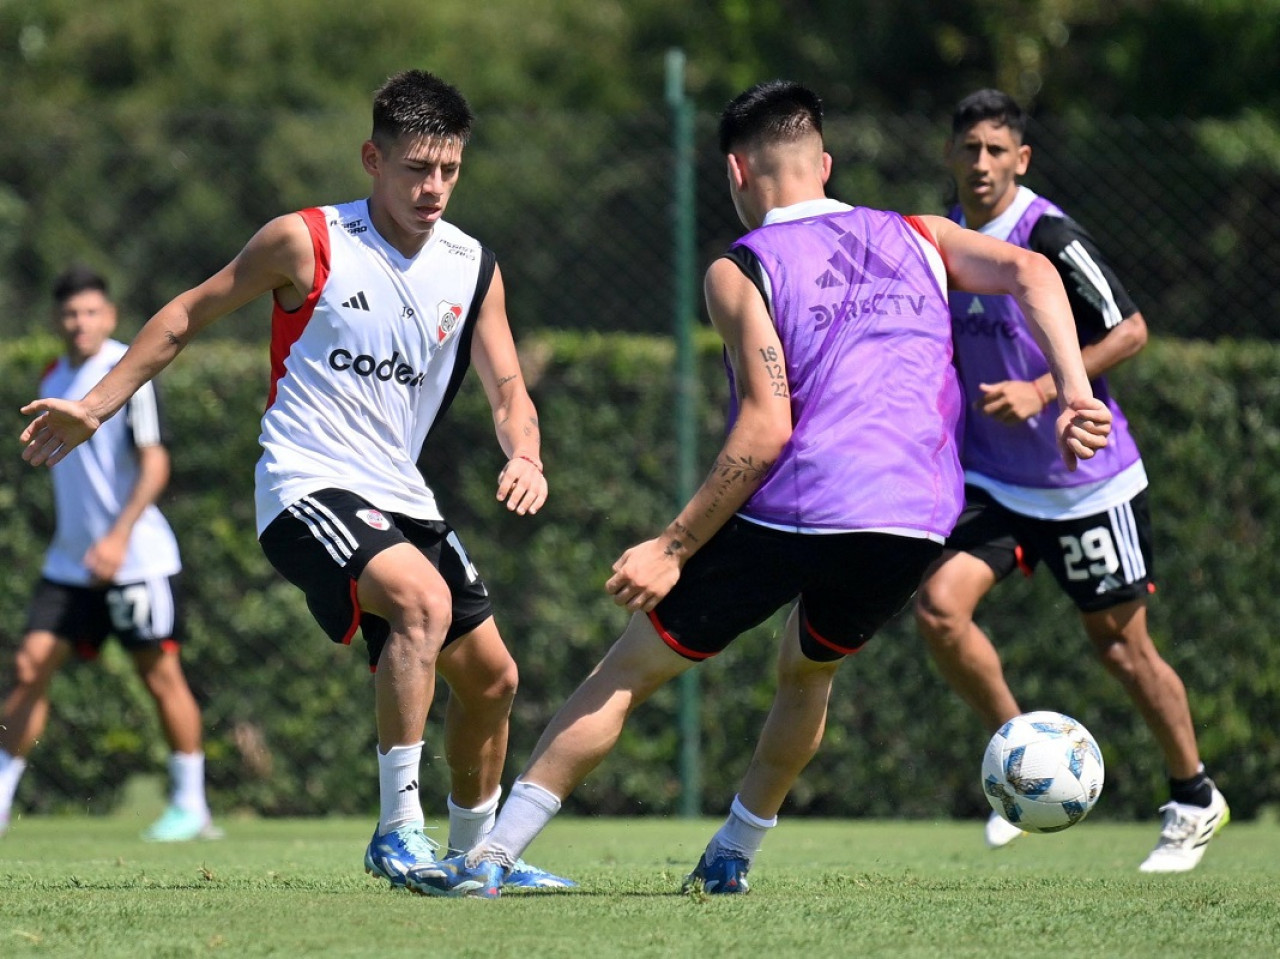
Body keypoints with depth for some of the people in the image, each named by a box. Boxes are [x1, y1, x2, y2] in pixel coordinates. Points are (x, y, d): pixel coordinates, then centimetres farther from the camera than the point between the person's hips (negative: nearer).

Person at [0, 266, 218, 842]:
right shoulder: (52, 380, 11)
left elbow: (154, 466, -15)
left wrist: (118, 537, -24)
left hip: (137, 556, -6)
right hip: (71, 559, 6)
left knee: (160, 675, -3)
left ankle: (191, 806, 6)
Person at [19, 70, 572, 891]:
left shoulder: (474, 269, 6)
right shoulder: (306, 241, -8)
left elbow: (507, 389, 4)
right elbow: (191, 314, 2)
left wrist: (525, 457, -19)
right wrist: (95, 406, 1)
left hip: (402, 499, 7)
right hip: (308, 486, -7)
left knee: (491, 678, 9)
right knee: (423, 599, -32)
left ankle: (474, 853, 31)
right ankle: (398, 830, -28)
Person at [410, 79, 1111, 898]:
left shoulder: (740, 270, 1)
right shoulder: (916, 238, 16)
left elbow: (765, 430, -10)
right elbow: (1031, 272, 1)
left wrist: (673, 547, -9)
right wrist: (1075, 392, -4)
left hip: (792, 513, -4)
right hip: (914, 522, 4)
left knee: (630, 669, 7)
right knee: (807, 670, 33)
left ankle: (494, 855, 2)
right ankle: (733, 857, 34)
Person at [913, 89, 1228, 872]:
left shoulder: (1049, 237, -18)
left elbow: (1130, 331, -17)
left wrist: (1042, 392, -24)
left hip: (1088, 481, -6)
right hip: (993, 482, 6)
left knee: (1120, 644, 4)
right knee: (939, 607, -15)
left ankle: (1195, 798, 24)